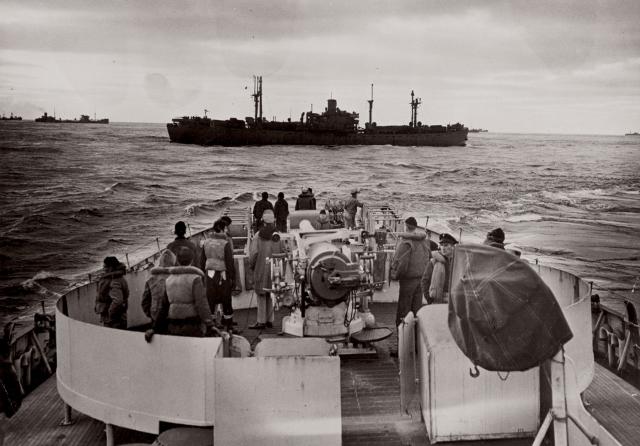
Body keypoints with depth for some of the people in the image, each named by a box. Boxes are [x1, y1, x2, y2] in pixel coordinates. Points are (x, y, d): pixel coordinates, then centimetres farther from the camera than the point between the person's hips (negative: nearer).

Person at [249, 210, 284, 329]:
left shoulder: (258, 235, -10)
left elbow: (254, 252, -12)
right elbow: (283, 251, 0)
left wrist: (251, 265, 3)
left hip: (261, 269, -3)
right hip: (274, 270, 3)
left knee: (261, 295, 3)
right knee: (271, 295, 12)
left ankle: (261, 321, 4)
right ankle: (270, 320, 16)